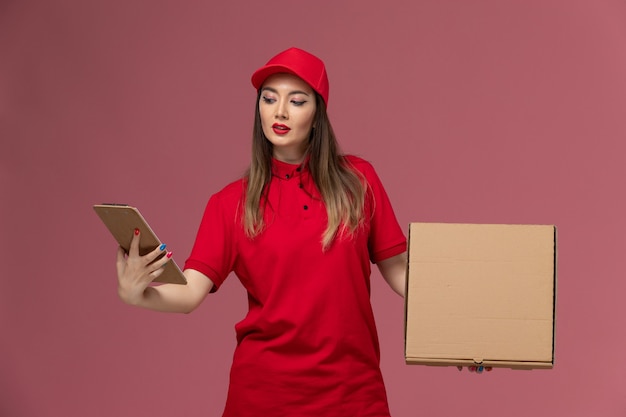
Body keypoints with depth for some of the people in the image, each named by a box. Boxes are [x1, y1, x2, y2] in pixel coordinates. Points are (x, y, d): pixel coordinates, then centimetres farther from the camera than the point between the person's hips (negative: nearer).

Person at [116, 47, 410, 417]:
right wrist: (138, 294, -27)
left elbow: (397, 270, 4)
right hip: (265, 385, 0)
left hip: (352, 383, 0)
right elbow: (192, 292, -9)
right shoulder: (231, 203, 0)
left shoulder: (357, 180, 2)